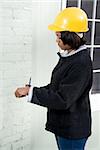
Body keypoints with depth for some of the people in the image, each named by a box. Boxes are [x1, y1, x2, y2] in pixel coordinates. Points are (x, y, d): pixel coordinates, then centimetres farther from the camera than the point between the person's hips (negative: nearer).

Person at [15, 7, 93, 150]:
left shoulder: (81, 63, -25)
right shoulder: (68, 56, 4)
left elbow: (62, 99, -27)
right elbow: (56, 86, 12)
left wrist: (31, 92, -22)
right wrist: (30, 90, 0)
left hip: (72, 129, -9)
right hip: (63, 124, 9)